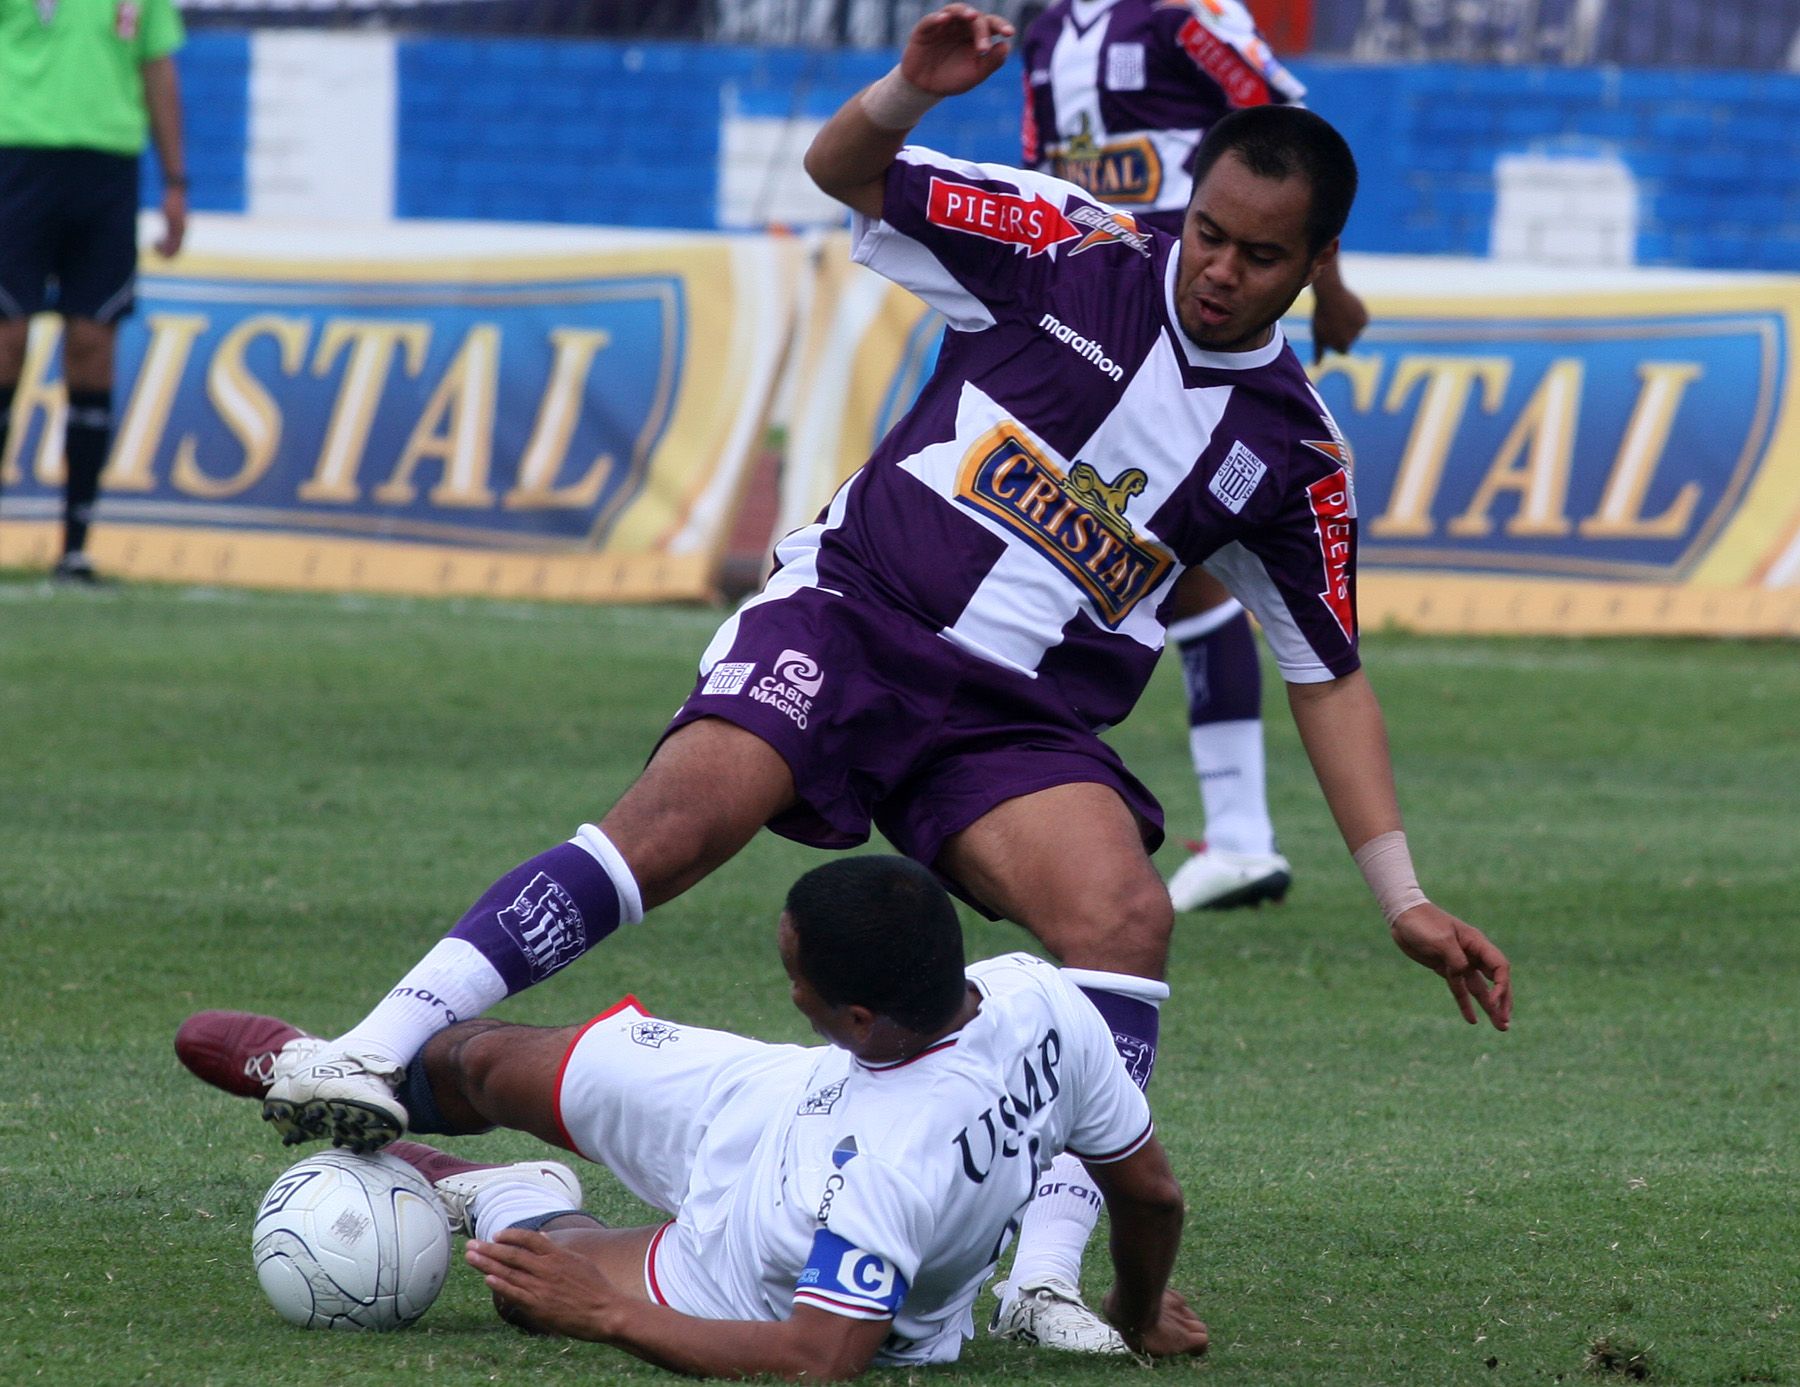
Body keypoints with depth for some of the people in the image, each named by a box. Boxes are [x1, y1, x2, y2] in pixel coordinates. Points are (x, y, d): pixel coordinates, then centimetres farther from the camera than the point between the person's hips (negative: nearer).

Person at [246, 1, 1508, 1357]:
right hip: (855, 610, -2)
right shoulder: (1077, 254, -2)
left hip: (1022, 723, 2)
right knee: (683, 810, -29)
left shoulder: (1294, 451, 4)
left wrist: (1405, 900, 6)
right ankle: (382, 1049, -36)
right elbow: (843, 171, 2)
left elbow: (1331, 678, 11)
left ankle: (1049, 1275, -26)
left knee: (1128, 916, -26)